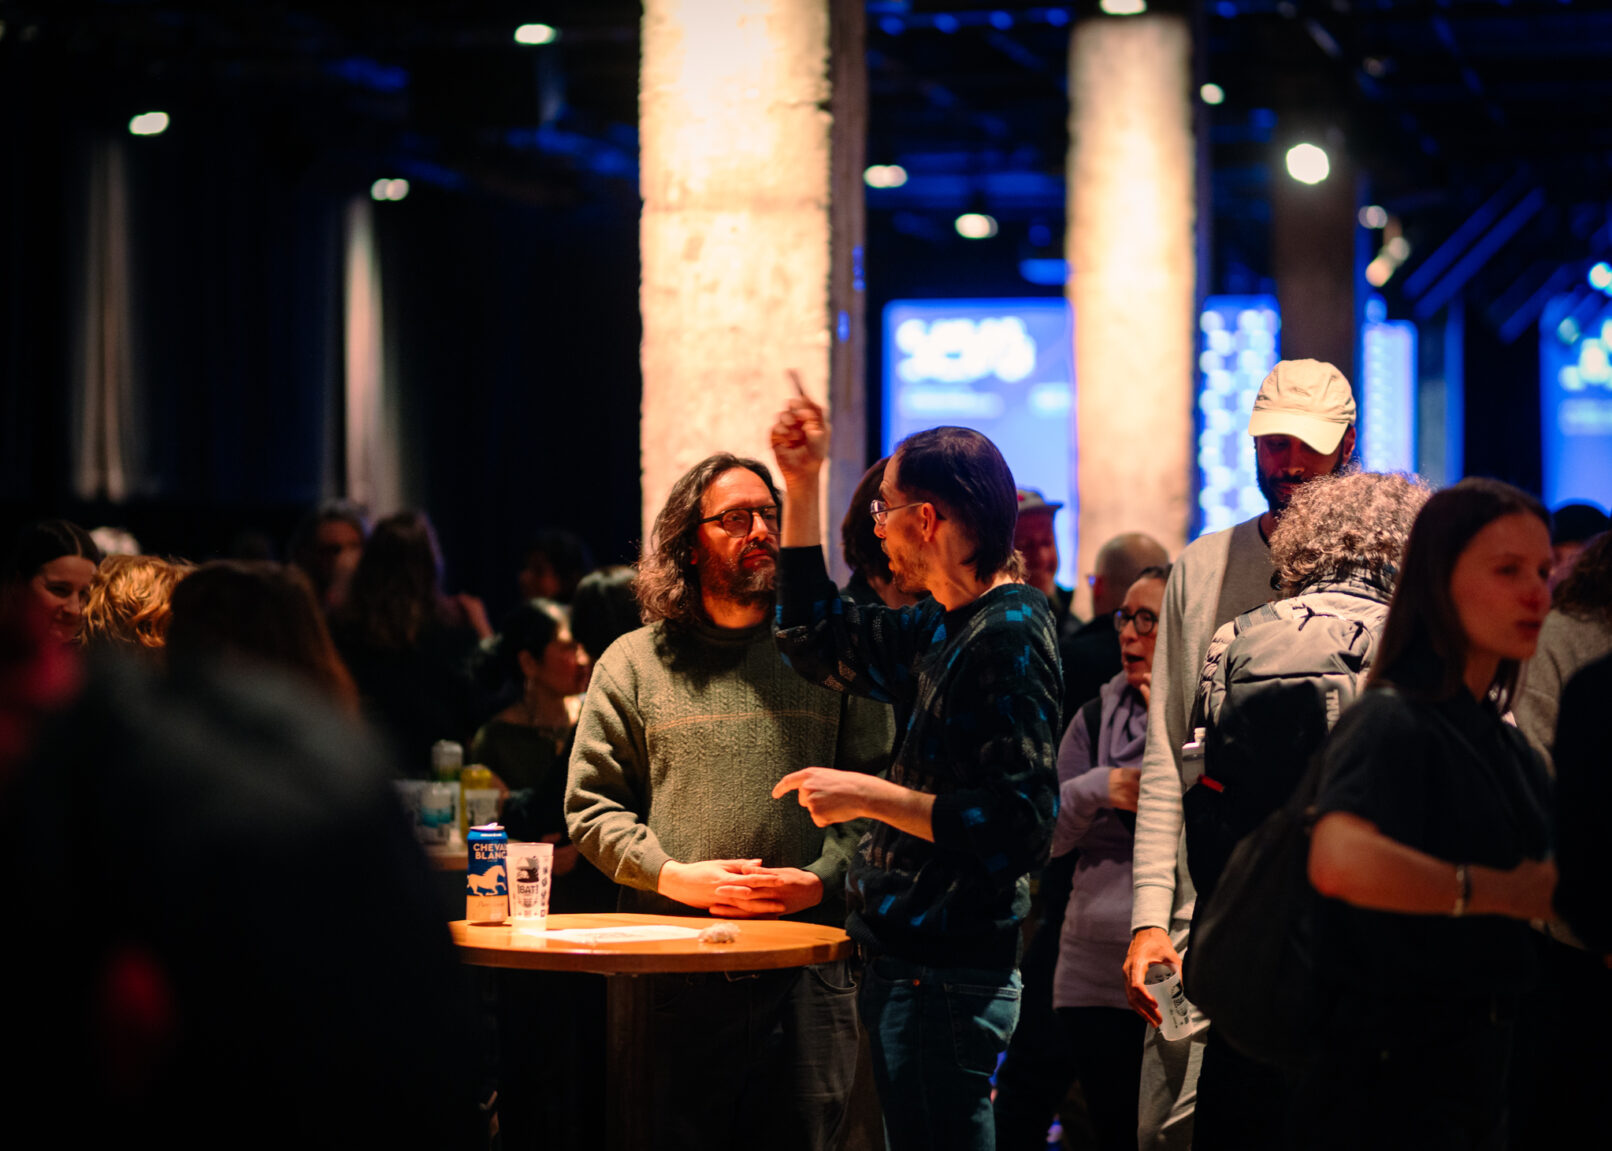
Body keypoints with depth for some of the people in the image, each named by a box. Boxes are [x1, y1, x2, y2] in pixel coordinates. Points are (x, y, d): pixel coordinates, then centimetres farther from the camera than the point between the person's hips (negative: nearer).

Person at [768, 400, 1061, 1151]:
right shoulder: (946, 628, 12)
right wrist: (802, 487, 21)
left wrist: (873, 797, -18)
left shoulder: (1007, 637, -16)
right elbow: (815, 639, 26)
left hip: (947, 980, -10)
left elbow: (1020, 823, -23)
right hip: (905, 969, 10)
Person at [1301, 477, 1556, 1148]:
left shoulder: (1510, 747, 13)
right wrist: (1501, 891, -22)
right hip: (1392, 1072, -9)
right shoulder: (1390, 722, -15)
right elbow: (1341, 864, -34)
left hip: (1480, 1068, 9)